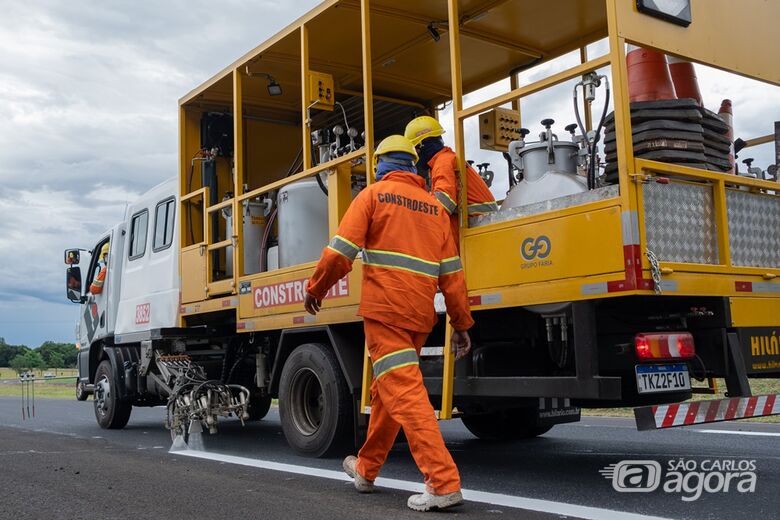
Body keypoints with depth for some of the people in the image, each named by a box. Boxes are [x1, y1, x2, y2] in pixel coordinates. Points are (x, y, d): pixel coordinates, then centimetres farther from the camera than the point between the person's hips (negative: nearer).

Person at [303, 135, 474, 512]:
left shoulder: (374, 194, 1)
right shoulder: (435, 207, 15)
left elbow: (340, 251, -7)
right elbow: (452, 273, 11)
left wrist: (315, 289, 8)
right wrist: (461, 325, 13)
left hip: (384, 310, -6)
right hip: (420, 315, 7)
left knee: (404, 395, -9)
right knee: (386, 391, 19)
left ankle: (444, 484, -16)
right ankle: (366, 469, 34)